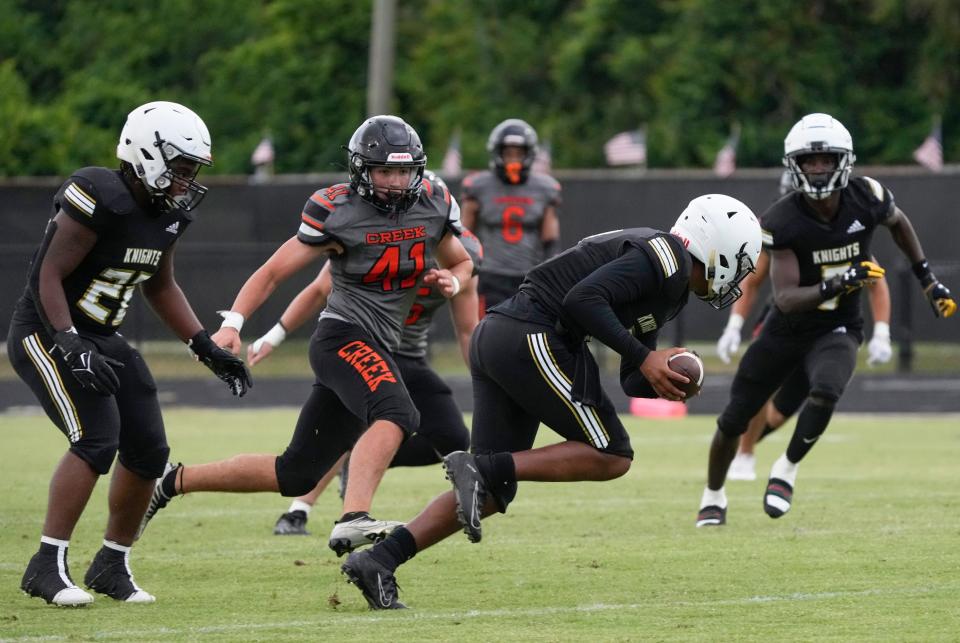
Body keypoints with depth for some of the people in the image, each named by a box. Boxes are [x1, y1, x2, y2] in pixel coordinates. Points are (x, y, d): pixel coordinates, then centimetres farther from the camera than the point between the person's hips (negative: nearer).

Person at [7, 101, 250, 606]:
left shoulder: (168, 215, 4)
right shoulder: (101, 200, -24)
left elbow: (160, 287, 19)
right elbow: (50, 276, -23)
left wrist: (206, 347, 12)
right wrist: (70, 346, -32)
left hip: (102, 339, 9)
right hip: (46, 333, -9)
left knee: (147, 451, 3)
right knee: (96, 439, -24)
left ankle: (112, 565, 19)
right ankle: (46, 566, -18)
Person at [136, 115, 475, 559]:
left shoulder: (435, 206, 6)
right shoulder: (337, 213, -10)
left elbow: (462, 263, 23)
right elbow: (273, 272, -6)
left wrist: (452, 280, -1)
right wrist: (232, 324, -18)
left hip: (379, 347, 7)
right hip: (344, 336, -7)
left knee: (295, 475, 8)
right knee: (396, 414, -36)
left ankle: (174, 482, 21)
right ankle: (353, 518, -50)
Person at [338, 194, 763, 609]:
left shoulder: (670, 290, 26)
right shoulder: (668, 258, -6)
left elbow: (633, 382, 27)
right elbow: (584, 299, -19)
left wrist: (660, 380, 4)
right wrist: (643, 358, -13)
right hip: (531, 338, -10)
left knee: (490, 493, 9)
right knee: (611, 457, -4)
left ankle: (377, 561, -2)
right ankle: (481, 468, -15)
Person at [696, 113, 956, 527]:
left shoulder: (866, 198, -17)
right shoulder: (782, 222, -24)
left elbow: (898, 222, 9)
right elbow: (786, 298, -28)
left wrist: (928, 280, 9)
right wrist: (834, 286, -44)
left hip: (837, 332, 0)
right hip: (786, 331, 0)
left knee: (825, 393, -33)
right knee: (734, 420, 8)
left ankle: (787, 470, -9)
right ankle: (713, 496, 36)